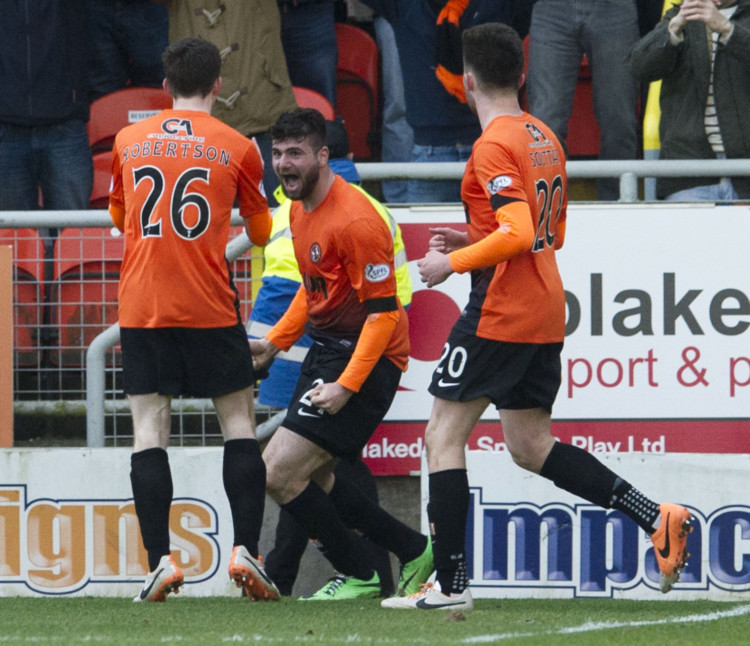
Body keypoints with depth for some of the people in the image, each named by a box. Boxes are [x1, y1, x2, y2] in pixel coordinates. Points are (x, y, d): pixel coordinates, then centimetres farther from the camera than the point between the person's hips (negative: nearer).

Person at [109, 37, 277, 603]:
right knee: (239, 422, 7)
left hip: (140, 304, 1)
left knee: (149, 428, 0)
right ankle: (246, 550, -4)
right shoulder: (237, 147, 2)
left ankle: (160, 558, -10)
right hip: (210, 307, -1)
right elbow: (261, 232, 13)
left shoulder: (129, 141, 7)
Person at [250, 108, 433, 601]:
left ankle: (358, 577, 2)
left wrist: (346, 385, -25)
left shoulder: (354, 220, -22)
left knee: (279, 474, -13)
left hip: (366, 357, -10)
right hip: (326, 348, 10)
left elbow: (383, 311, -22)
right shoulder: (301, 209, 8)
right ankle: (414, 551, 25)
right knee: (313, 478, 14)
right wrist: (275, 342, 15)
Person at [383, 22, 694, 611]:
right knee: (531, 446, 14)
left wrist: (453, 263, -14)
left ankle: (450, 584, -4)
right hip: (546, 314, 9)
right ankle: (657, 518, 2)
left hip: (501, 312, -9)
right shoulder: (544, 137, 14)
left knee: (444, 434, 0)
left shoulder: (494, 146, -15)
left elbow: (518, 235, -24)